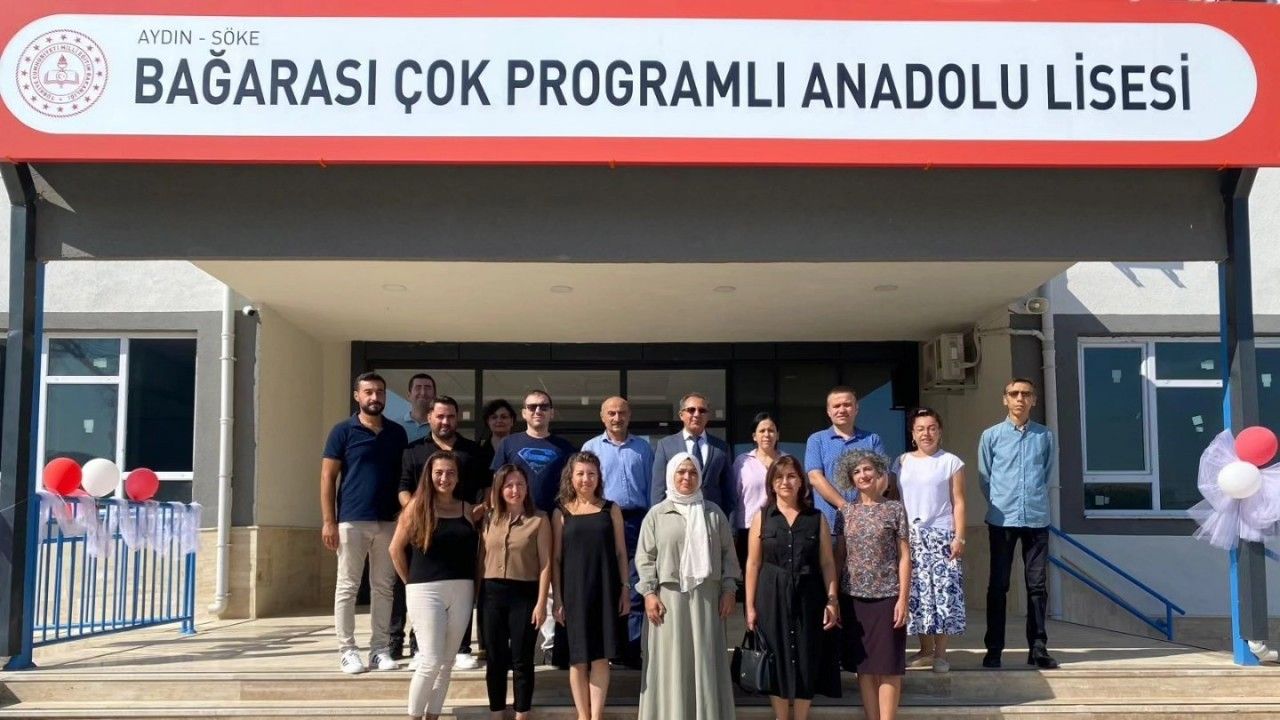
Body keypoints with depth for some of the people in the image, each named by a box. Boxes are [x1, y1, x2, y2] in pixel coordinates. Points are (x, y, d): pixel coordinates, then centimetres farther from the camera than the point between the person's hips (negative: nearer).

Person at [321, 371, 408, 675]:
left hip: (388, 521, 4)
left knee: (383, 587, 7)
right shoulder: (343, 431, 0)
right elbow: (328, 477, -2)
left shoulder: (397, 433, 10)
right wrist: (328, 521, -8)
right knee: (347, 587, 0)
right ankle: (347, 650, 7)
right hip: (352, 521, -3)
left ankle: (380, 649, 14)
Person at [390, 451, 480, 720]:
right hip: (427, 591, -4)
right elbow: (396, 549, 2)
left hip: (462, 591, 4)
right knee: (431, 661, -8)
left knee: (447, 661, 7)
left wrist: (474, 587, 4)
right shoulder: (417, 507, -1)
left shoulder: (466, 509, 9)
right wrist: (410, 583, 2)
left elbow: (475, 550, 13)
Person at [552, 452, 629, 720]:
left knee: (600, 657, 0)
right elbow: (556, 558, 3)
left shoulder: (611, 509, 6)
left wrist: (624, 589, 0)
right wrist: (558, 598, -2)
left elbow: (620, 552, 7)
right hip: (575, 590, 0)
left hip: (605, 590, 0)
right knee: (579, 657, 4)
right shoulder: (561, 512, 4)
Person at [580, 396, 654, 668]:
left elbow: (651, 486, 10)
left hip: (636, 520, 0)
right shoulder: (591, 447, 9)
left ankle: (631, 650, 1)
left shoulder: (643, 448, 11)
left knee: (635, 587, -2)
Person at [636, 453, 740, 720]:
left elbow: (728, 554, 10)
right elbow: (645, 557, 2)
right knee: (671, 662, 0)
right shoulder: (656, 514, 4)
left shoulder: (714, 513, 9)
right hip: (669, 595, -1)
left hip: (706, 596, 2)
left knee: (706, 661, 3)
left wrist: (728, 589, 2)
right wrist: (649, 593, -7)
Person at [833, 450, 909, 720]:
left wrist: (903, 598, -9)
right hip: (854, 597, 3)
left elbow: (904, 557, -2)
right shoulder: (845, 512, 7)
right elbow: (838, 556, 9)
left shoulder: (895, 509, 0)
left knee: (888, 665, -2)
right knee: (864, 666, 6)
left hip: (886, 596, -3)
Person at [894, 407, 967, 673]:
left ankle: (940, 653, 1)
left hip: (941, 535, -3)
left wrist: (959, 536, -7)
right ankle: (925, 650, 14)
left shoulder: (951, 462, 2)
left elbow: (958, 503, 0)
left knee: (942, 592, -7)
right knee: (915, 593, 3)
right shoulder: (902, 462, 11)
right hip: (910, 535, 3)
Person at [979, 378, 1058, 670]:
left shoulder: (1045, 436, 5)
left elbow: (1047, 474, 13)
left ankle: (1038, 648, 11)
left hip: (1037, 519, 1)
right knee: (998, 585, 2)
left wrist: (1034, 501, 12)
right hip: (1002, 519, -1)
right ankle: (993, 649, 6)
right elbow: (984, 477, 7)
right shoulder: (991, 435, 2)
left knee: (1037, 585, 4)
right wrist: (999, 504, 8)